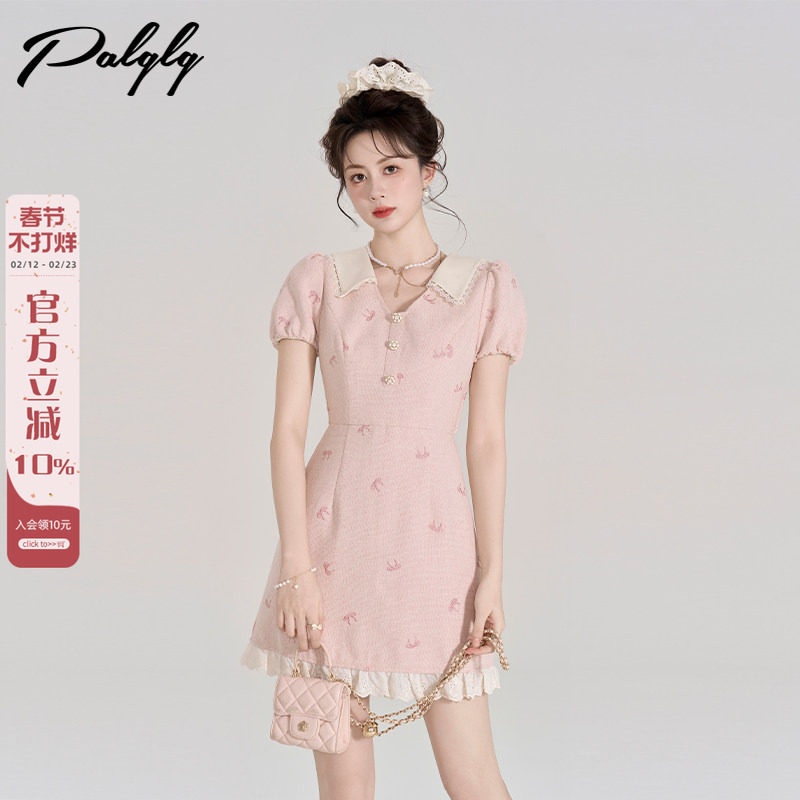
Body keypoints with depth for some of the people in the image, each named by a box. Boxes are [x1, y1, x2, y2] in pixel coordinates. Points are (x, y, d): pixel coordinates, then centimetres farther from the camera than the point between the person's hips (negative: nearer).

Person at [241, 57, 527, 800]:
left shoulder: (485, 287, 4)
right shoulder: (318, 281, 5)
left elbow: (487, 441, 3)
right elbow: (287, 429, 1)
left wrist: (491, 577, -1)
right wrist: (296, 567, -7)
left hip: (435, 534, -1)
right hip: (334, 532, 1)